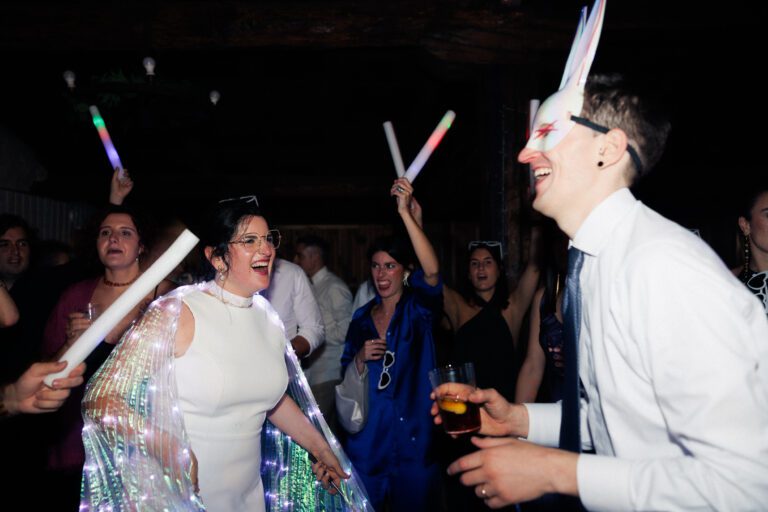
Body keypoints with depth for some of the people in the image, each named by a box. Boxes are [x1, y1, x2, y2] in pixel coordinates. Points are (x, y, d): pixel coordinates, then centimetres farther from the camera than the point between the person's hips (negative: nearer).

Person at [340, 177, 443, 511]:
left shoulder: (417, 308, -4)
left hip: (414, 436, -3)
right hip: (368, 437, 3)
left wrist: (405, 213, -32)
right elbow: (347, 378, 12)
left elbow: (432, 270, -26)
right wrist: (360, 359, -11)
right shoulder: (362, 317, 7)